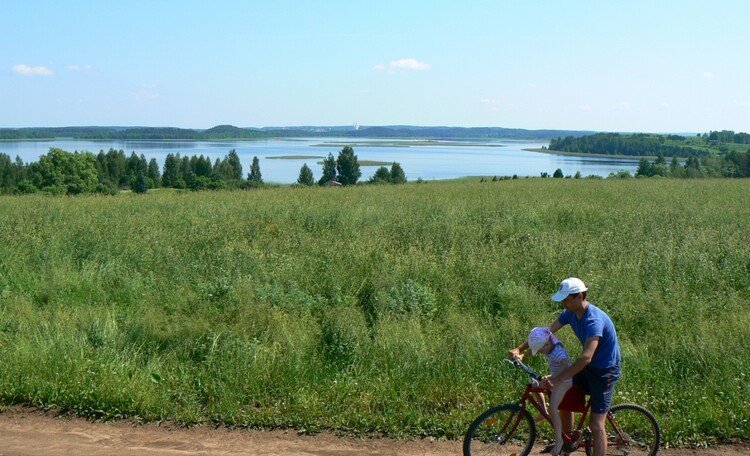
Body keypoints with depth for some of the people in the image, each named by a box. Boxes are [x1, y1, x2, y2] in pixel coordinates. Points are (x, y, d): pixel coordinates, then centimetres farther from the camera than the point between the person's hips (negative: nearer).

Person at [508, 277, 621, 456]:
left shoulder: (594, 320, -32)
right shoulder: (570, 313, -5)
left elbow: (586, 357, -40)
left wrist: (556, 379, -43)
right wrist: (519, 349, -11)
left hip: (605, 371, -9)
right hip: (588, 367, 9)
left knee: (596, 425, -10)